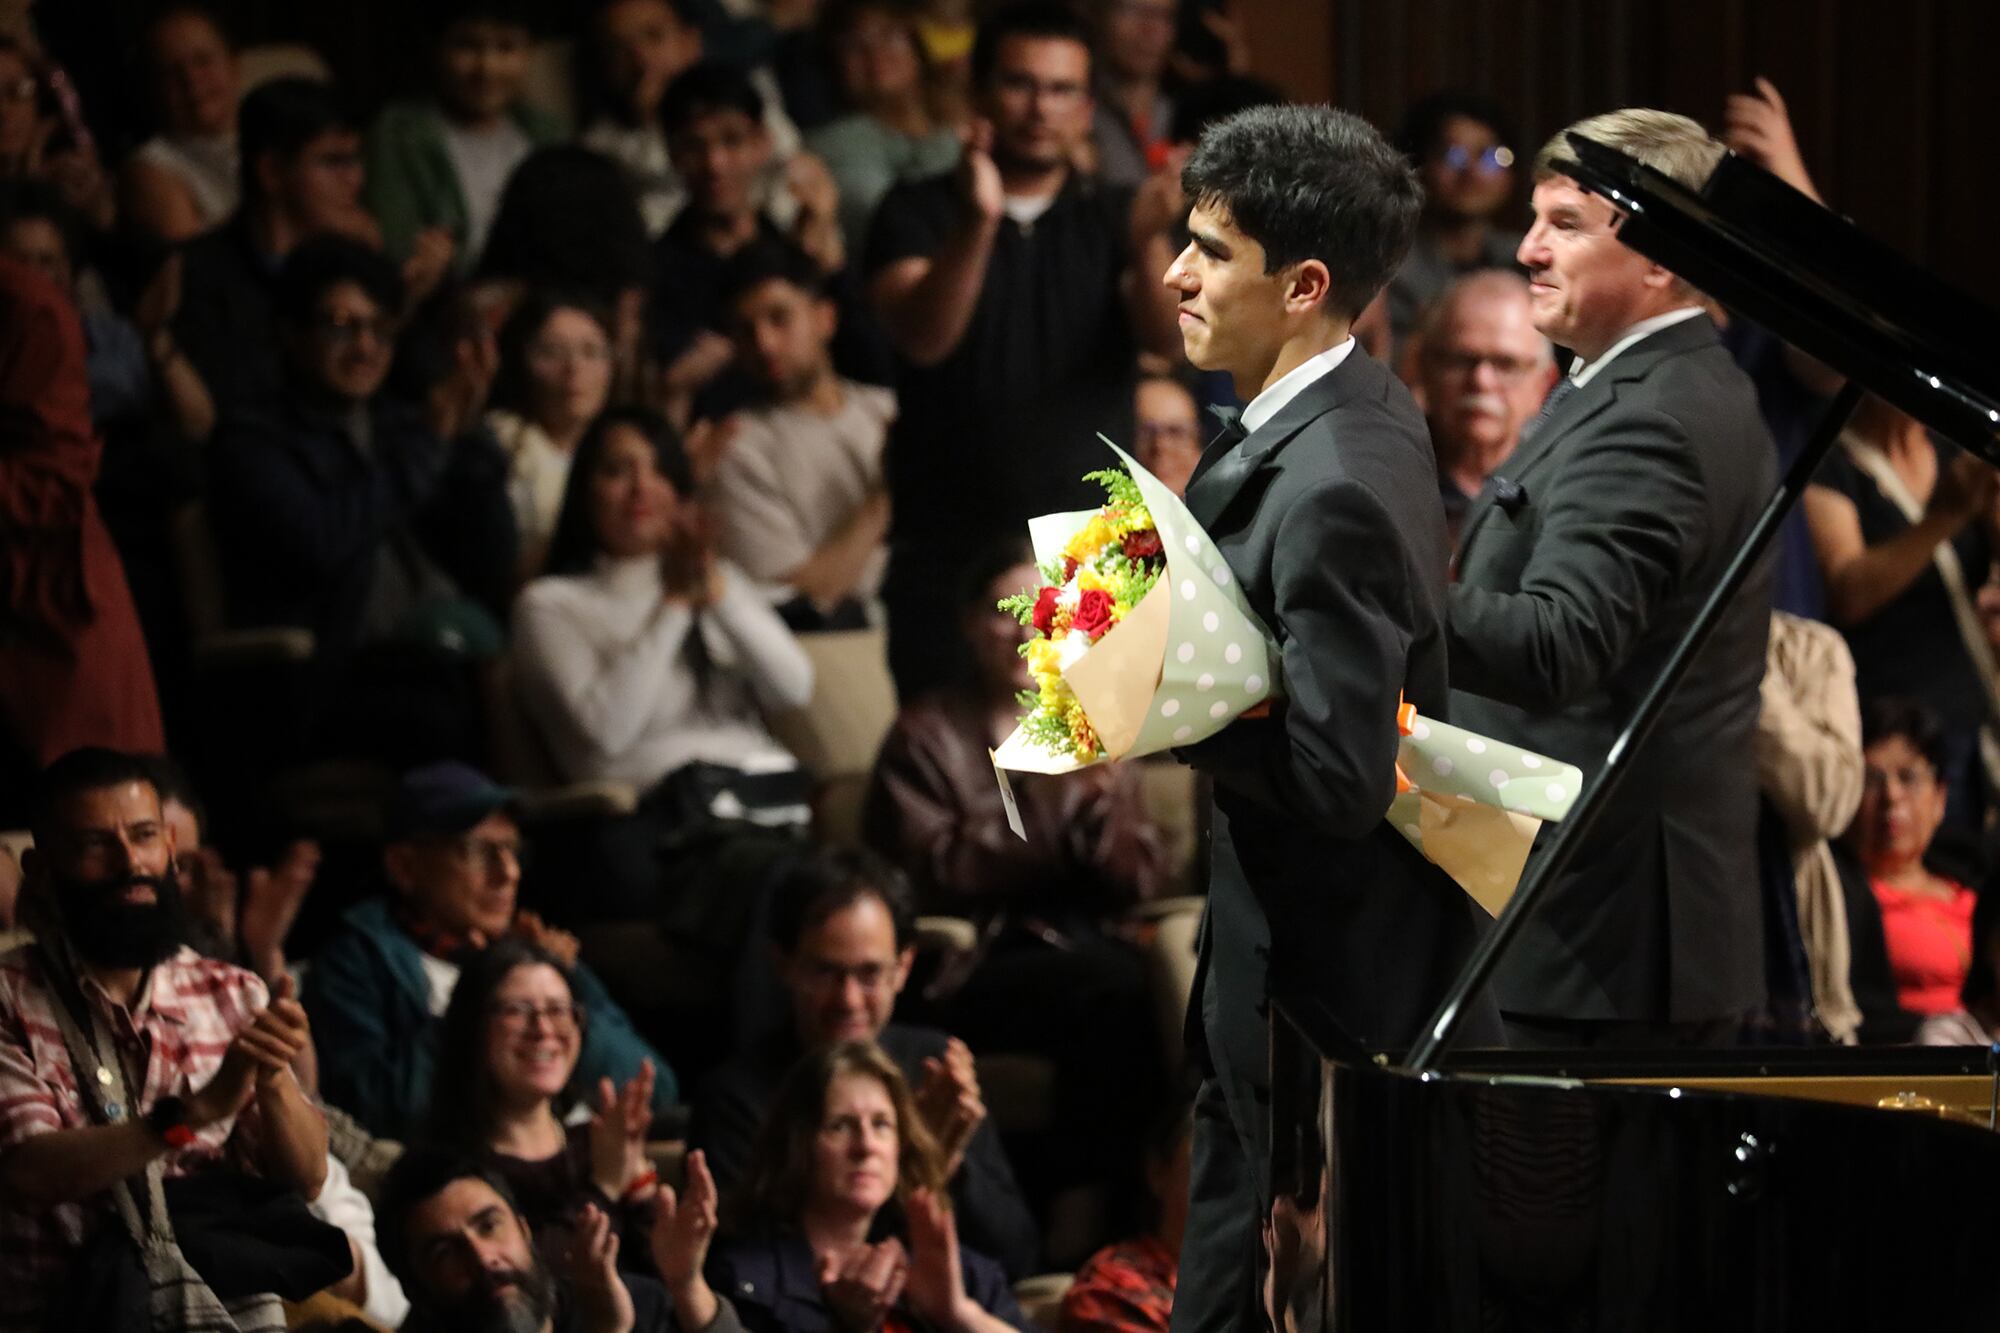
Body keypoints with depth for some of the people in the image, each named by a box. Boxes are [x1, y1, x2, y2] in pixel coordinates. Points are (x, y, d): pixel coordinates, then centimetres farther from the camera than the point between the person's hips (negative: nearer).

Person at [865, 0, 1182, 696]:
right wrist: (977, 223, -28)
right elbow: (922, 337, -11)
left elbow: (1169, 338, -6)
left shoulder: (1112, 219, 10)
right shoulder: (919, 214, 7)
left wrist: (1148, 244, -27)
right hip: (949, 556, -1)